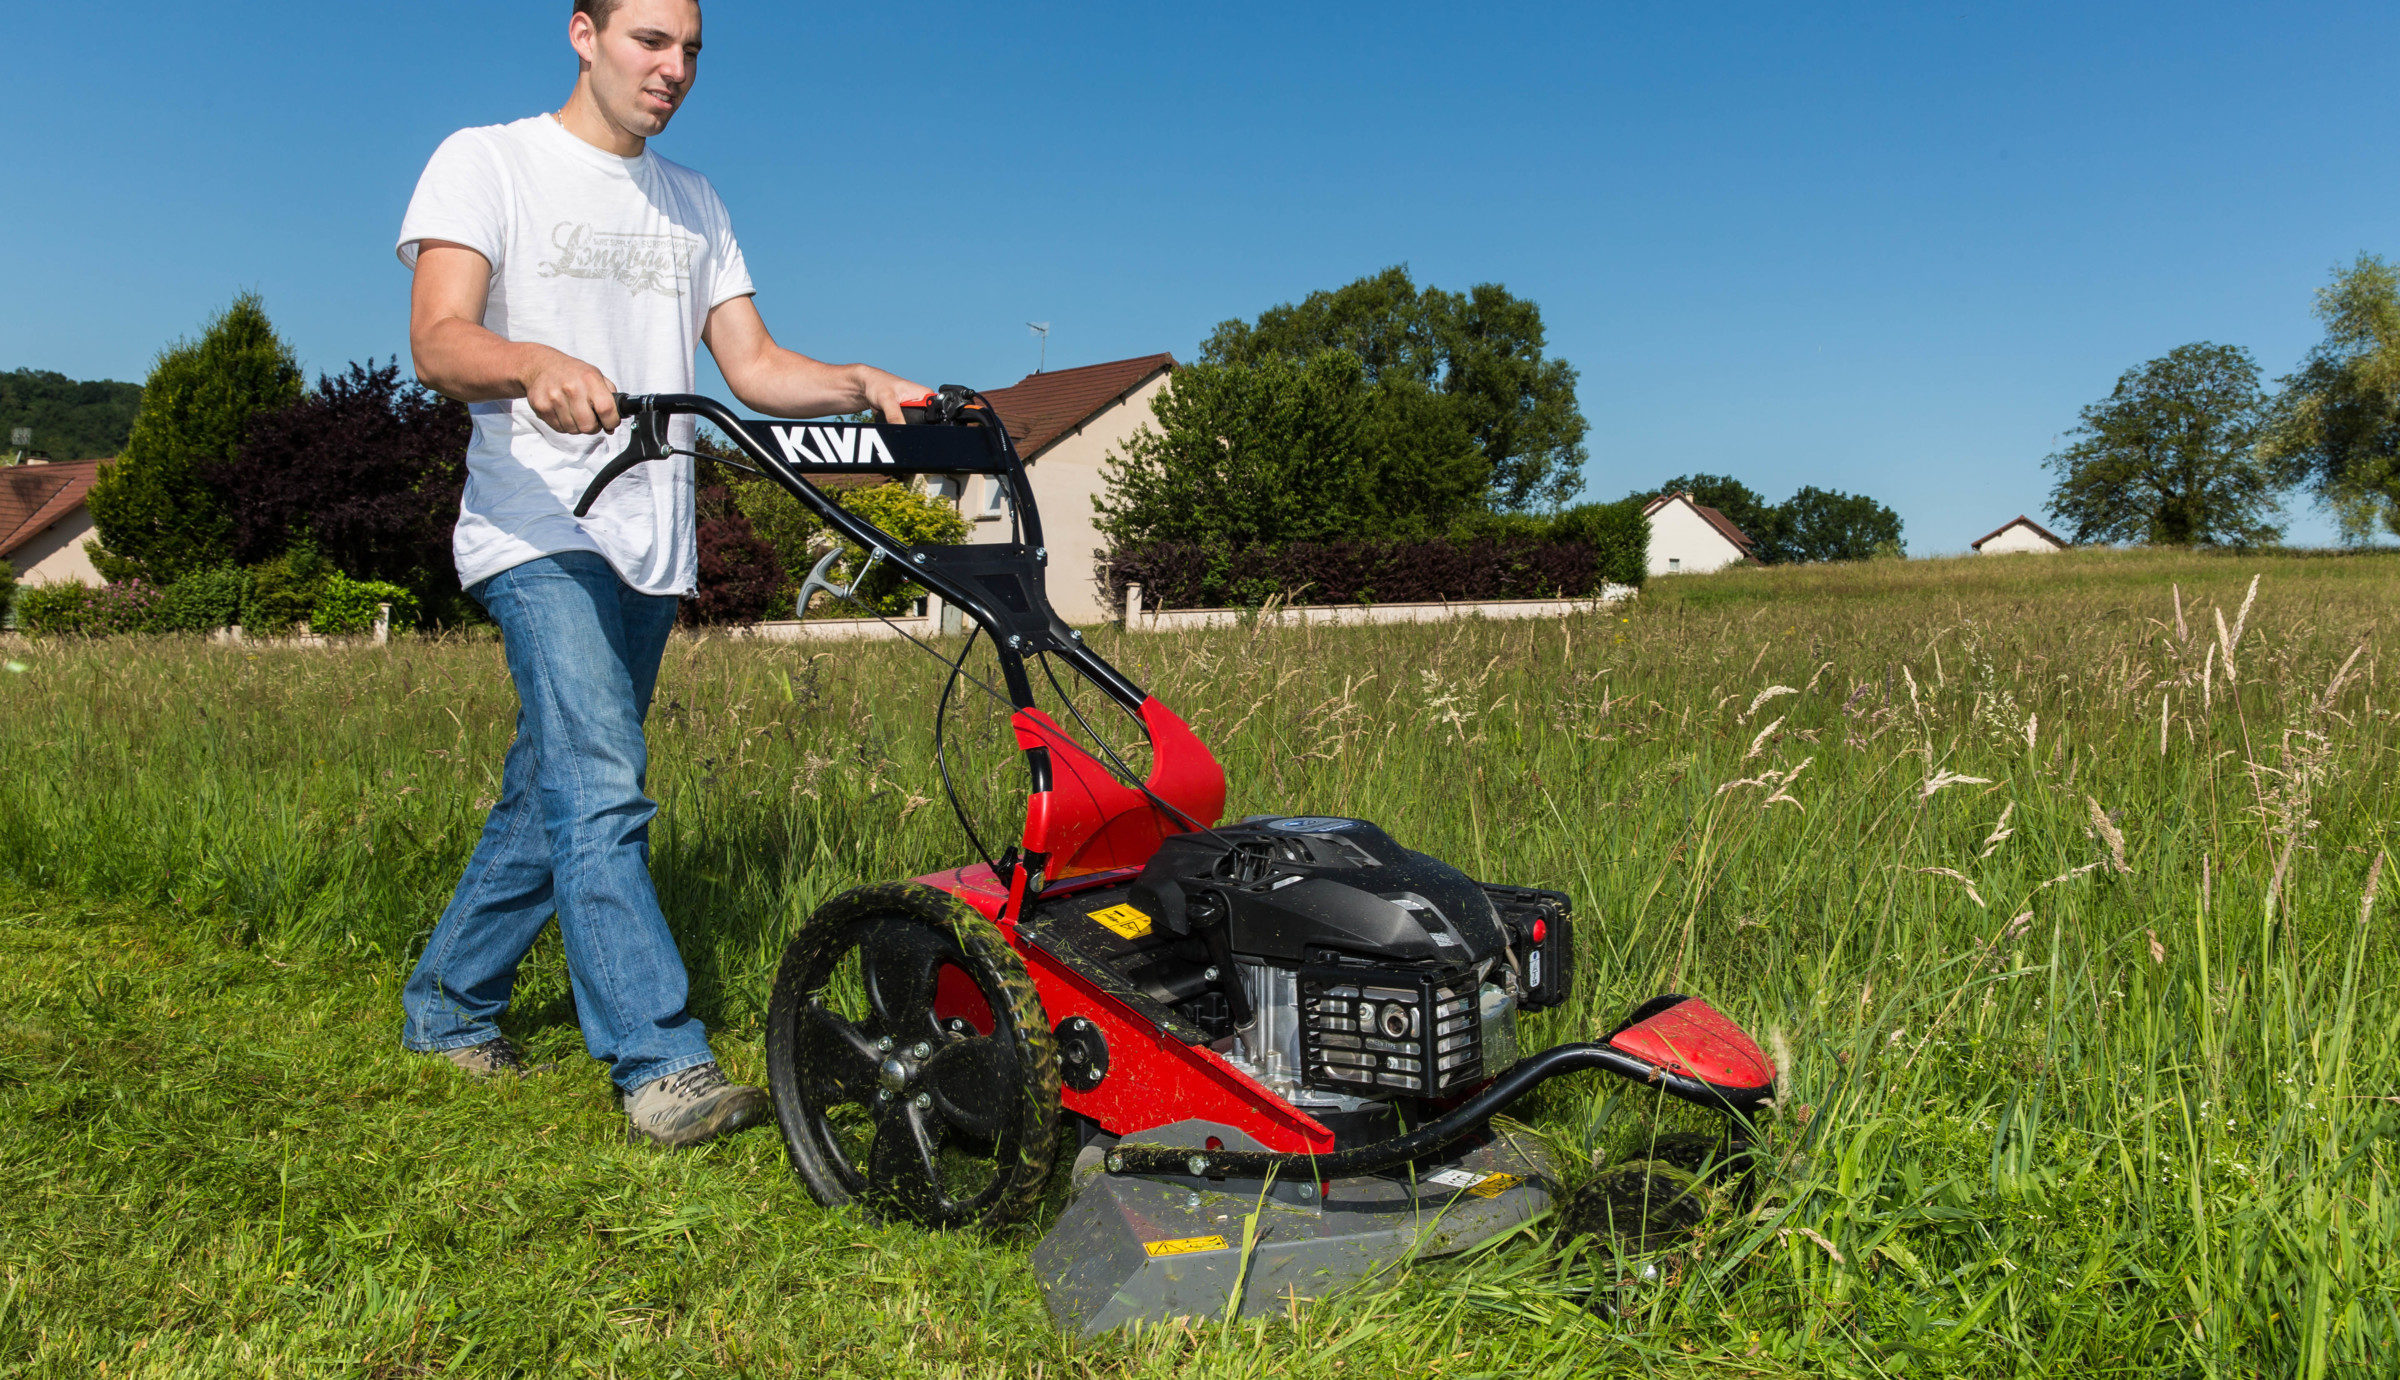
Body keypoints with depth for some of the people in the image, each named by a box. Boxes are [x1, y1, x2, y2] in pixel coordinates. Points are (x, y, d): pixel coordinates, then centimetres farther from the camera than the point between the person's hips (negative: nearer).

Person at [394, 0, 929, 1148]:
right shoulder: (487, 161, 1)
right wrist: (535, 365, -37)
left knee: (552, 796, 11)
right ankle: (665, 1068, -18)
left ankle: (445, 1006, 28)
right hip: (540, 532, -6)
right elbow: (438, 342, -14)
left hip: (649, 549, 6)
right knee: (600, 791, -18)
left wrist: (865, 387, -10)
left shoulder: (692, 204, 19)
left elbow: (753, 367, 10)